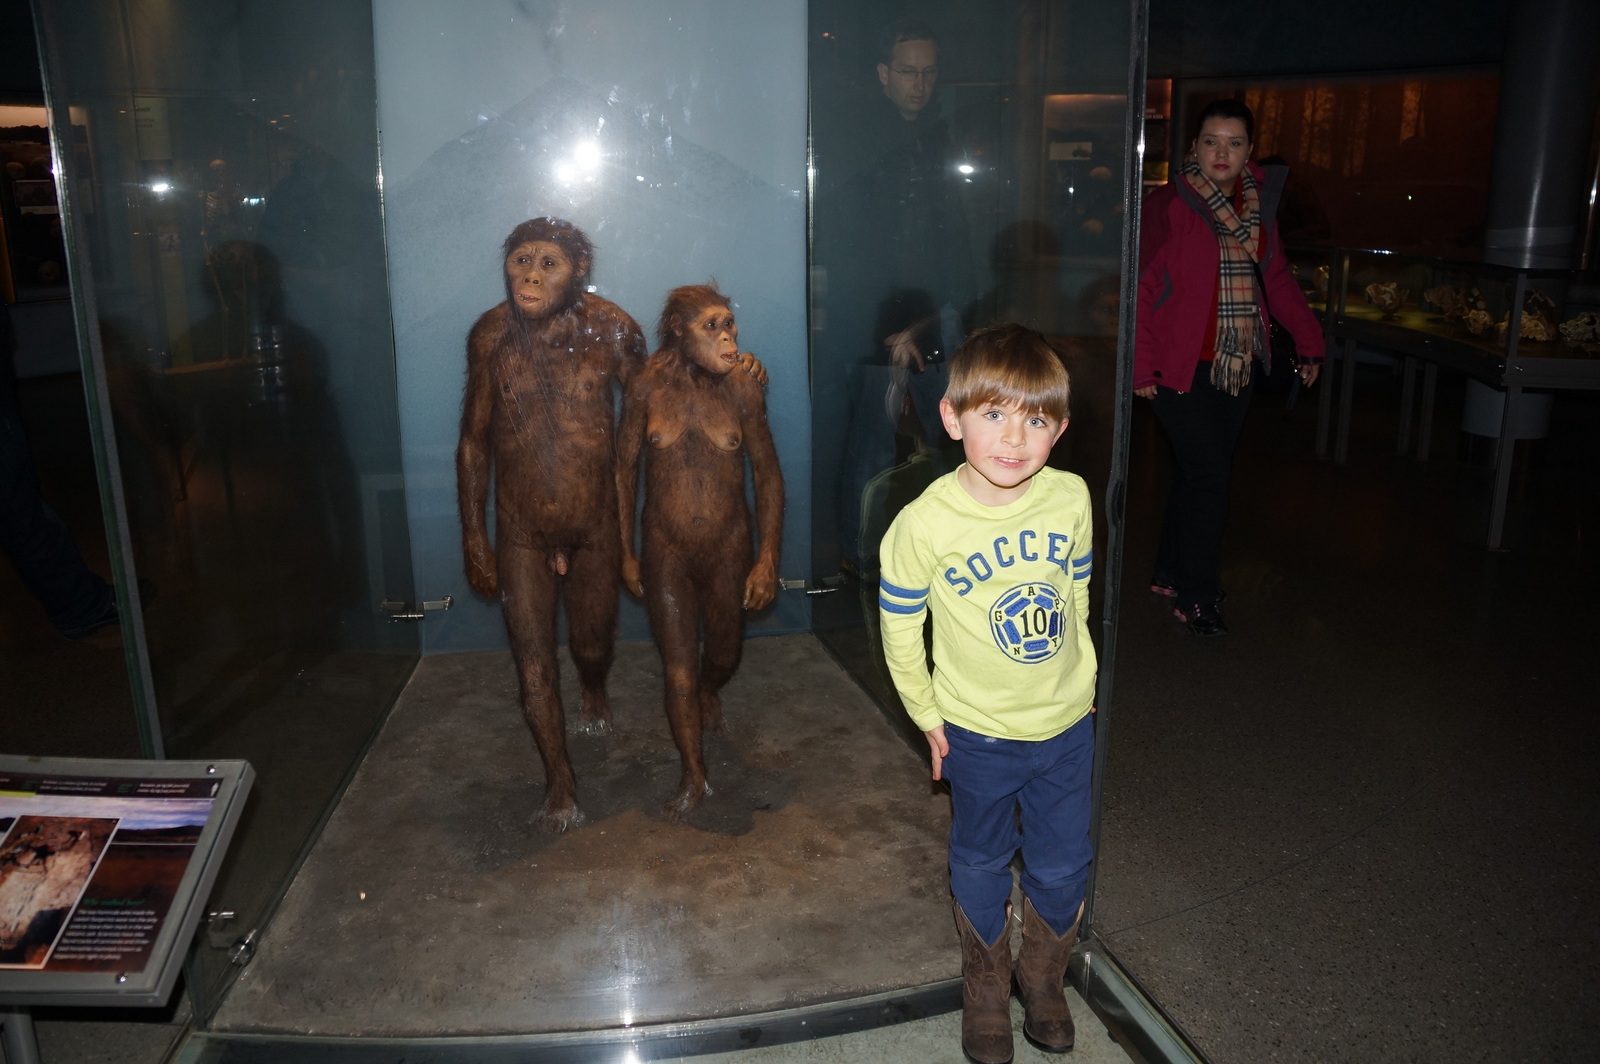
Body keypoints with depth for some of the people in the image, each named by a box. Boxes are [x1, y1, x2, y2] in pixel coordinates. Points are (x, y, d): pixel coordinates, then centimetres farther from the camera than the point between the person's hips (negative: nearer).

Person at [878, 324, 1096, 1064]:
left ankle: (1044, 979, 46)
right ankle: (985, 990, 44)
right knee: (982, 867, 18)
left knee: (1062, 868, 18)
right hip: (978, 733, -2)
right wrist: (928, 717, -3)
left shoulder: (1071, 497, -12)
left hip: (1068, 725, 3)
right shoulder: (925, 523, -23)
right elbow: (900, 626, -10)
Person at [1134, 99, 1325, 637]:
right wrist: (1140, 366, -15)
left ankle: (1170, 574, 28)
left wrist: (1309, 341, 17)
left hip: (1237, 367, 7)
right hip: (1181, 367, -6)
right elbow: (1141, 287, -11)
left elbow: (1277, 278, 20)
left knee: (1200, 474, 13)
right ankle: (1196, 598, 6)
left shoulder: (1258, 204, 9)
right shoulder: (1167, 205, -10)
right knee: (1209, 476, -7)